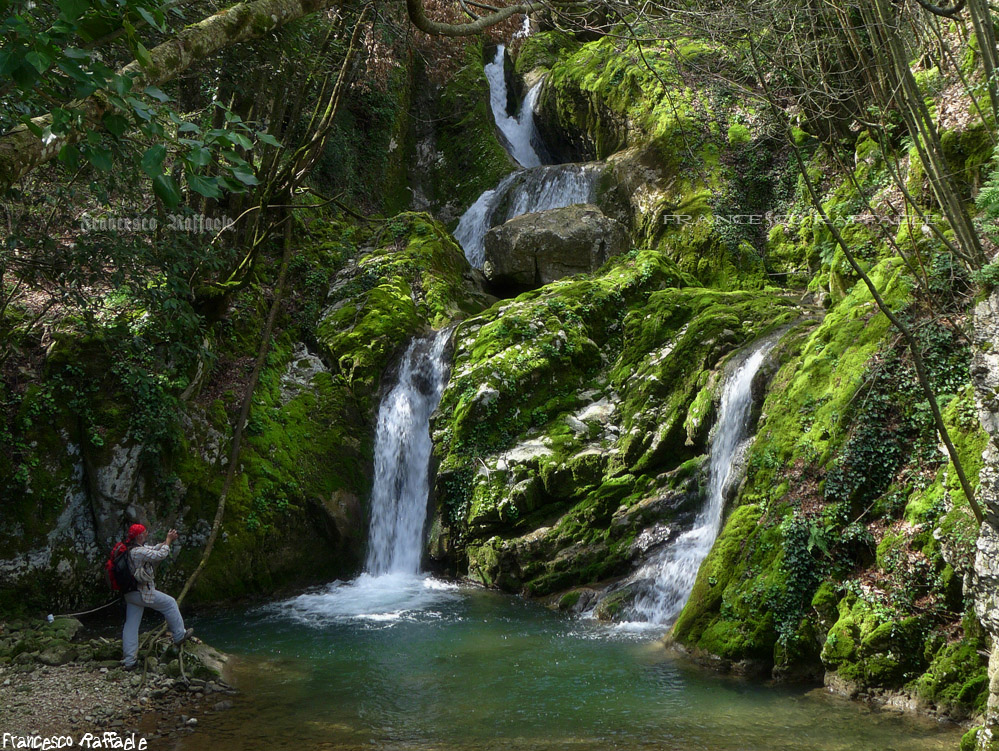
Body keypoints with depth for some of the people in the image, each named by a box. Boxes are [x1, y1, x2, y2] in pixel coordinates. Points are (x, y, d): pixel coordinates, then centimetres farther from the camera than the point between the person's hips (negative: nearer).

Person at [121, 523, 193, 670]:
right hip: (143, 593, -9)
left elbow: (154, 549, 18)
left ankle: (129, 660, 9)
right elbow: (160, 555, -18)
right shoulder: (139, 552, -22)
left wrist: (167, 541, 11)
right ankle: (179, 635, 23)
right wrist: (169, 540, -4)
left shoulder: (129, 549, 9)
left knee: (131, 625, 8)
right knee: (170, 604, 11)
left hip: (129, 594, 9)